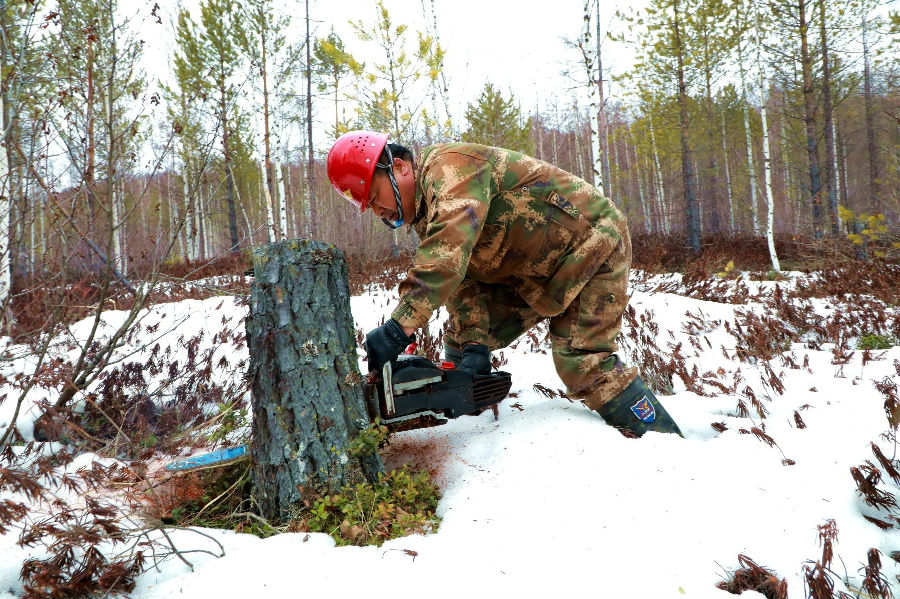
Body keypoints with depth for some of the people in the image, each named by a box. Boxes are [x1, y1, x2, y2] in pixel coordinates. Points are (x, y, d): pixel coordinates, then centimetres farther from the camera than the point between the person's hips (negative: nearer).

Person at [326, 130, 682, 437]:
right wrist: (474, 345, -22)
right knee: (463, 337, 5)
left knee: (581, 362, -17)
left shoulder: (448, 167, -26)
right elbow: (463, 284, -5)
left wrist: (399, 327, -50)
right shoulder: (426, 220, 4)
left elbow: (449, 250, -43)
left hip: (591, 244, -9)